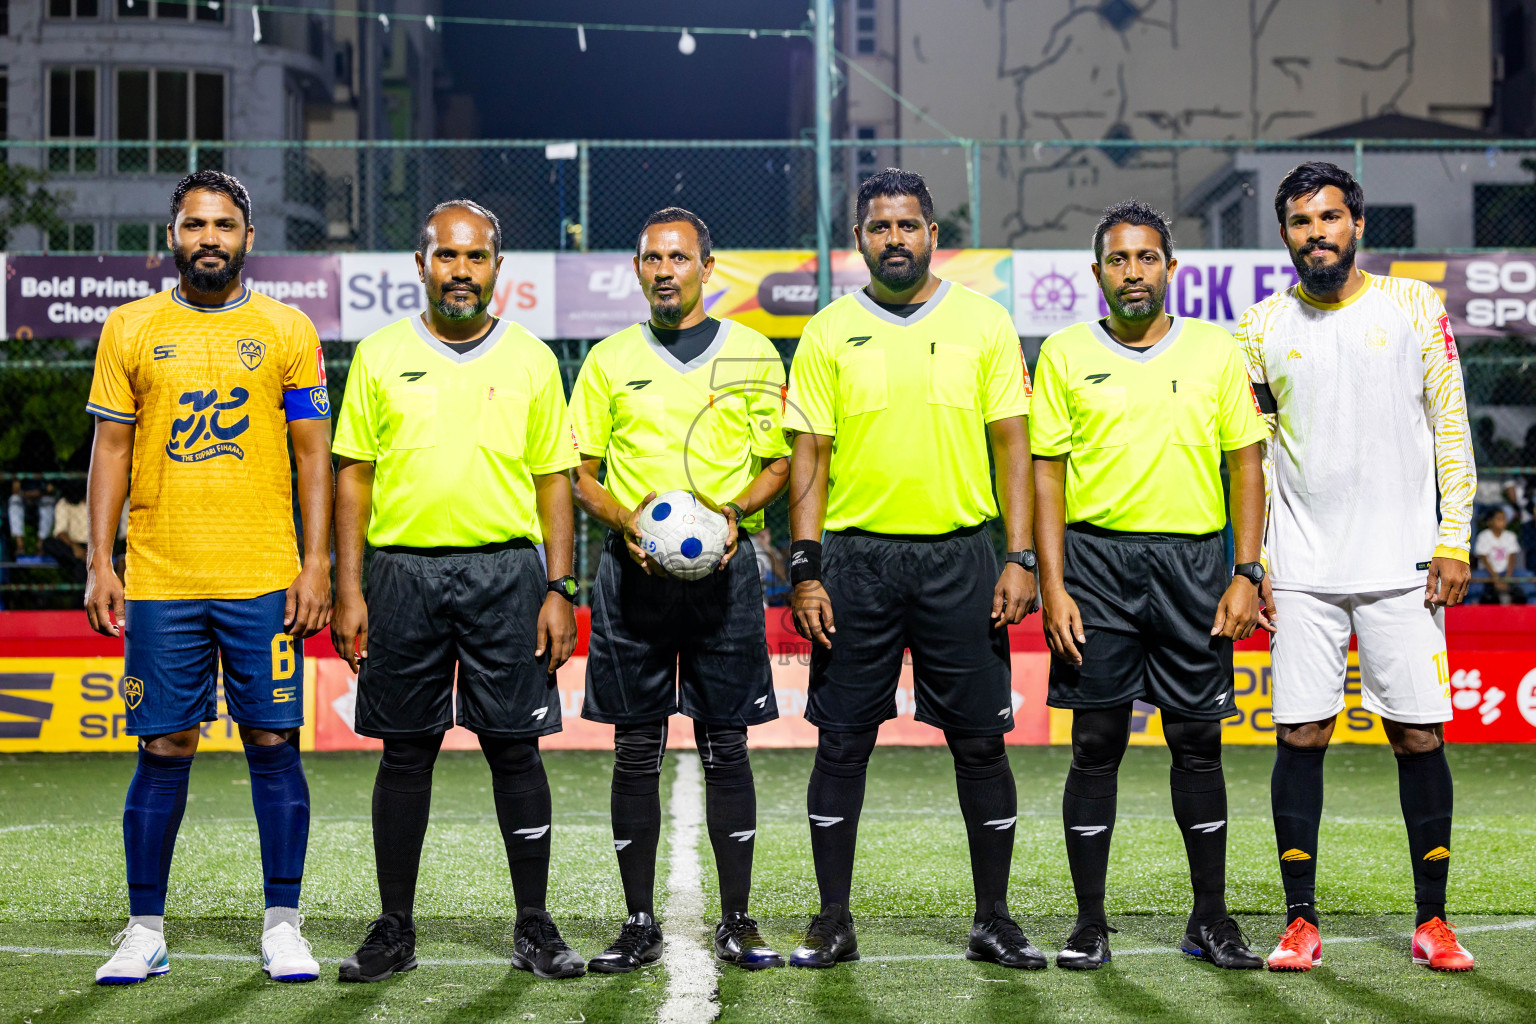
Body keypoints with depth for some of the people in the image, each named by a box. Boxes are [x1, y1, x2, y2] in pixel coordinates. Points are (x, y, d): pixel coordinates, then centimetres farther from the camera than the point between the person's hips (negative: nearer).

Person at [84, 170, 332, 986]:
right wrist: (99, 564, 1)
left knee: (273, 743, 1)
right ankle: (145, 932, 12)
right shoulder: (130, 329, 8)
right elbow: (111, 450, 8)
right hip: (159, 580, 1)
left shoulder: (288, 331, 5)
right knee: (164, 750, 3)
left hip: (264, 580, 0)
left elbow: (314, 454, 5)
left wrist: (317, 564, -3)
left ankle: (282, 928, 10)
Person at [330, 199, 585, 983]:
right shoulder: (381, 356, 7)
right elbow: (354, 476, 7)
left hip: (505, 572, 0)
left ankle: (534, 927, 10)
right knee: (406, 753, 5)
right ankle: (395, 929, 13)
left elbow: (553, 479, 8)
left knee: (515, 747, 1)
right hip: (403, 572, 0)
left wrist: (559, 590, -1)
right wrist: (348, 590, 0)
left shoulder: (531, 360, 7)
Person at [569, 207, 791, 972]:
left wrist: (736, 511, -9)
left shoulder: (753, 355, 8)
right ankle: (639, 923, 9)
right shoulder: (609, 361, 10)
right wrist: (624, 521, -9)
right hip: (633, 569, 1)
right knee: (636, 750, 2)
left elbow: (780, 461, 10)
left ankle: (736, 922, 8)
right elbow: (580, 472, 10)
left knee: (726, 744, 1)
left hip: (722, 566, -1)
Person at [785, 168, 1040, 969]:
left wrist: (1020, 558, -4)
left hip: (959, 557, 0)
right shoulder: (828, 333, 5)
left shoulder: (983, 322, 5)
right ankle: (833, 922, 12)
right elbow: (810, 454, 4)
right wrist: (805, 571, -3)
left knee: (980, 742, 2)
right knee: (842, 744, 3)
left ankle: (993, 921, 13)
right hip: (856, 560, 0)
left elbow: (1012, 444, 4)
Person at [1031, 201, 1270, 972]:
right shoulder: (1066, 353, 5)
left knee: (1198, 740, 4)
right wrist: (1052, 584, -5)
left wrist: (1246, 574, -1)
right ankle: (1089, 923, 8)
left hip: (1194, 561, 1)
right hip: (1096, 557, -1)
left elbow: (1246, 464, 7)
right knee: (1096, 742, 0)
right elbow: (1046, 472, 3)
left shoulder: (1216, 351, 7)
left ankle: (1211, 920, 14)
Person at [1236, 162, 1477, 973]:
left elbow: (1450, 429, 4)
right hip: (1302, 572, 1)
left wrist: (1454, 541, -3)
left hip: (1403, 564, -1)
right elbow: (1250, 457, 10)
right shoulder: (1261, 328, 7)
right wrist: (1250, 563, 3)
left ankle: (1432, 921, 10)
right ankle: (1301, 921, 7)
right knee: (1300, 738, -1)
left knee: (1419, 737, 0)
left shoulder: (1414, 307, 3)